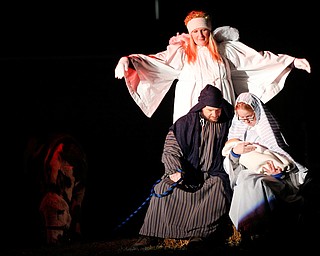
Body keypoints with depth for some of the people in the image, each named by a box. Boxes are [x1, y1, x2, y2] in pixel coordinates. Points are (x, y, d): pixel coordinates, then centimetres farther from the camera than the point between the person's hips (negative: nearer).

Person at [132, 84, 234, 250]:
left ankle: (201, 232, -32)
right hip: (187, 173, 0)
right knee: (164, 187, -24)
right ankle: (152, 233, -20)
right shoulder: (185, 124, 4)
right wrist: (175, 171, -17)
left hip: (214, 174, 0)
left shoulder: (228, 124, 8)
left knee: (219, 188, -34)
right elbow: (170, 150, 0)